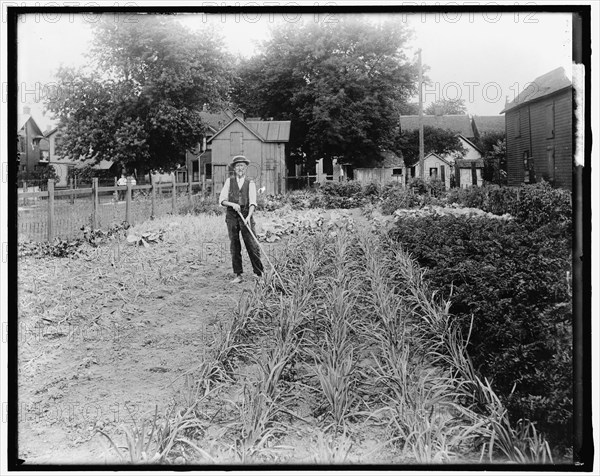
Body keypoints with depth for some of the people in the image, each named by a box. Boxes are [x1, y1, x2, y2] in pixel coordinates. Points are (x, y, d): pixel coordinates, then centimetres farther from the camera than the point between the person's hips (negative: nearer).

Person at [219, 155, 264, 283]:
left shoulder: (250, 183, 5)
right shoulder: (229, 181, 8)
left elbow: (252, 202, -6)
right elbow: (222, 200, 4)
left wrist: (249, 216, -22)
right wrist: (232, 204, -15)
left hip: (246, 216, -1)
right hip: (231, 216, 1)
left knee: (252, 245, -6)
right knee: (234, 247, 2)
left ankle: (259, 273, 1)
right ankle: (238, 275, 7)